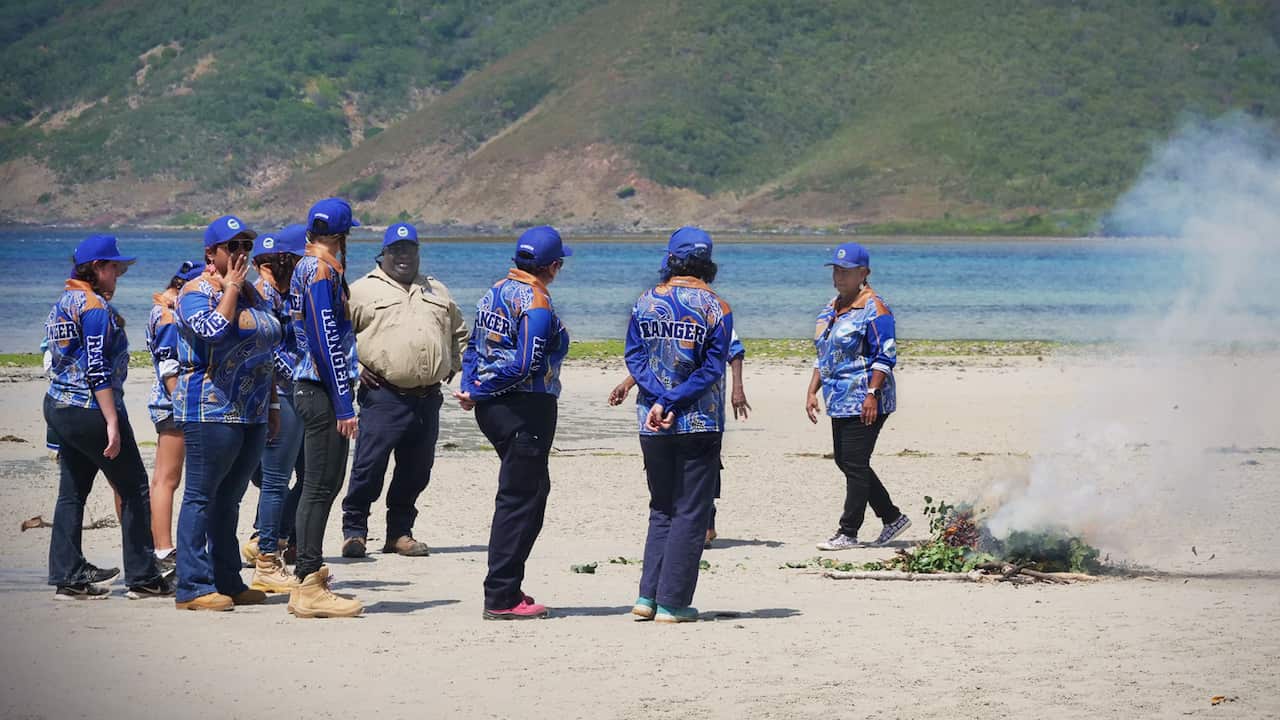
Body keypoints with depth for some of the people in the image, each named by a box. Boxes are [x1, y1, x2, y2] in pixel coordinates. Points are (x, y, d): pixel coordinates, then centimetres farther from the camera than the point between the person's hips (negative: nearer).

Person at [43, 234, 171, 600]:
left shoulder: (62, 304, 14)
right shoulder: (95, 306, -15)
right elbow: (97, 369, -21)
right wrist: (112, 422, -21)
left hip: (58, 406, 9)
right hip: (91, 410, -9)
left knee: (72, 492, 11)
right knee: (134, 490, 0)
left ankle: (68, 576, 10)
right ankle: (143, 577, 3)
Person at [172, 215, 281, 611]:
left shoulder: (251, 293, 18)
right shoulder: (195, 292, -7)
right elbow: (216, 330, -26)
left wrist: (272, 404, 19)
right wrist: (231, 288, -15)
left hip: (251, 414, 8)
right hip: (211, 411, -8)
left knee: (229, 500, 12)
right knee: (201, 497, -6)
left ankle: (228, 582, 17)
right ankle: (192, 588, -7)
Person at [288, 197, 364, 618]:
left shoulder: (306, 268, 17)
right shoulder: (323, 271, -13)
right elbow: (327, 341, -19)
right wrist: (344, 404, -20)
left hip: (310, 388, 10)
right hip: (324, 393, -10)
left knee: (323, 484, 15)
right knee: (320, 487, -9)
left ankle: (309, 576, 20)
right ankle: (309, 587, -9)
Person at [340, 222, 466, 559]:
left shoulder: (437, 291, 20)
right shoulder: (362, 290, 4)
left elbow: (458, 332, 32)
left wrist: (453, 365, 18)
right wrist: (353, 368, -4)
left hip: (428, 399, 5)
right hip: (384, 396, -5)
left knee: (416, 469, 8)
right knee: (369, 466, -7)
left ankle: (400, 533, 17)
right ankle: (354, 530, 3)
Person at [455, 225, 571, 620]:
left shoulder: (496, 292, 12)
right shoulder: (537, 304, -16)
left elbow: (474, 347, 13)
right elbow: (523, 366, -22)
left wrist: (471, 388, 2)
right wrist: (478, 392, -12)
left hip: (491, 408, 9)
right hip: (526, 410, -9)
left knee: (535, 488, 19)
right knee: (520, 499, -4)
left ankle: (507, 587, 22)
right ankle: (501, 598, -3)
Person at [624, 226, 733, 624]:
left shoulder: (645, 303, 2)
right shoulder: (717, 309, -6)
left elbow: (635, 357, -3)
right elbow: (712, 369, -12)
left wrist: (661, 401, -10)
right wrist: (672, 402, -12)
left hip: (653, 426, 3)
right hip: (701, 425, -3)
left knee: (661, 511, 16)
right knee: (691, 514, 3)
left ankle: (648, 596, 9)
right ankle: (672, 602, 0)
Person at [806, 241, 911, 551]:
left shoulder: (874, 309, -11)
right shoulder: (831, 308, 17)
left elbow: (885, 357, -15)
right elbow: (823, 355, 23)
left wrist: (872, 394, -22)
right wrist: (812, 391, 15)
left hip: (864, 403, -10)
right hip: (840, 401, 10)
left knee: (855, 464, -8)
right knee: (845, 462, 12)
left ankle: (848, 533, -4)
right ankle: (892, 517, 24)